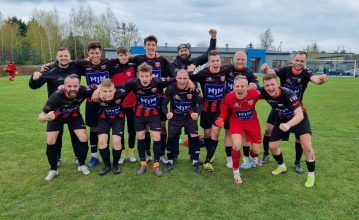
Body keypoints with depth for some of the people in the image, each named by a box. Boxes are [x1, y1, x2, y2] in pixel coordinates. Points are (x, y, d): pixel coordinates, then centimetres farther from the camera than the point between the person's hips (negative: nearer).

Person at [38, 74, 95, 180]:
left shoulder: (83, 91, -38)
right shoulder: (56, 96, -41)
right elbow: (41, 117, -35)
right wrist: (47, 117, -57)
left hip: (74, 116, 1)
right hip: (56, 116, -1)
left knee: (84, 139, -9)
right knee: (51, 142, -9)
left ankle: (82, 165, 16)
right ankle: (53, 169, 15)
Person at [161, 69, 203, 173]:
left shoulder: (194, 88, -21)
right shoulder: (171, 88, -22)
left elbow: (200, 103, -15)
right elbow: (164, 104, -17)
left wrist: (197, 113, -34)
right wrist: (167, 113, -38)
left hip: (190, 117, 0)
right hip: (175, 118, 0)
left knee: (194, 137, -5)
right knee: (171, 138, 5)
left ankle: (195, 161, 14)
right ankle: (170, 161, 25)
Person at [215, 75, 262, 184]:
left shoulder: (255, 93, -28)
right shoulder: (229, 97, -29)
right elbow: (224, 111, -13)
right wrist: (220, 120, -29)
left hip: (252, 121, 2)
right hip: (236, 121, -2)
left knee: (256, 150, 10)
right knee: (236, 145, -24)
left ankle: (252, 157, 53)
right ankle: (236, 171, 3)